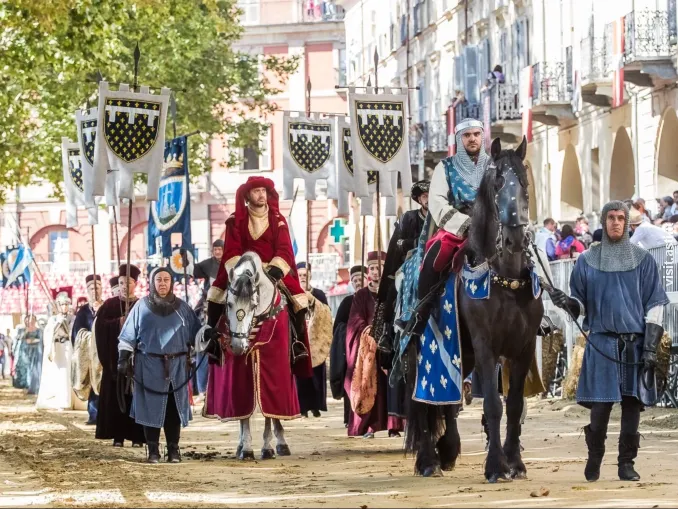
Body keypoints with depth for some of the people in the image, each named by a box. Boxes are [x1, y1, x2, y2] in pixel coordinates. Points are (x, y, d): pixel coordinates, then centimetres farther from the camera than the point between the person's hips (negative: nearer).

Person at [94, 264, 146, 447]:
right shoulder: (109, 305, 10)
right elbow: (100, 326, -2)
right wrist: (118, 323, -16)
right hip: (115, 357, 1)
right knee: (116, 396, -3)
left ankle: (137, 436, -1)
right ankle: (118, 436, 0)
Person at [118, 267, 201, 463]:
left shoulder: (182, 308, 8)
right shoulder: (141, 307, 4)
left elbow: (196, 334, 12)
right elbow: (128, 337, 6)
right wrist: (123, 358, -1)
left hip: (177, 366, 1)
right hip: (149, 366, -1)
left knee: (174, 408, 3)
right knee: (151, 408, 0)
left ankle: (173, 449, 10)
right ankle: (153, 450, 7)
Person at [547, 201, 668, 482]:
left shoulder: (643, 260, 6)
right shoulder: (587, 261, 8)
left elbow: (654, 306, 4)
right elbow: (581, 303, 11)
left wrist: (650, 348, -4)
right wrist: (566, 302, -14)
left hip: (635, 343, 0)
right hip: (601, 343, 0)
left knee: (632, 407, 0)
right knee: (600, 408, -5)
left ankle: (627, 464, 9)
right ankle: (594, 460, 13)